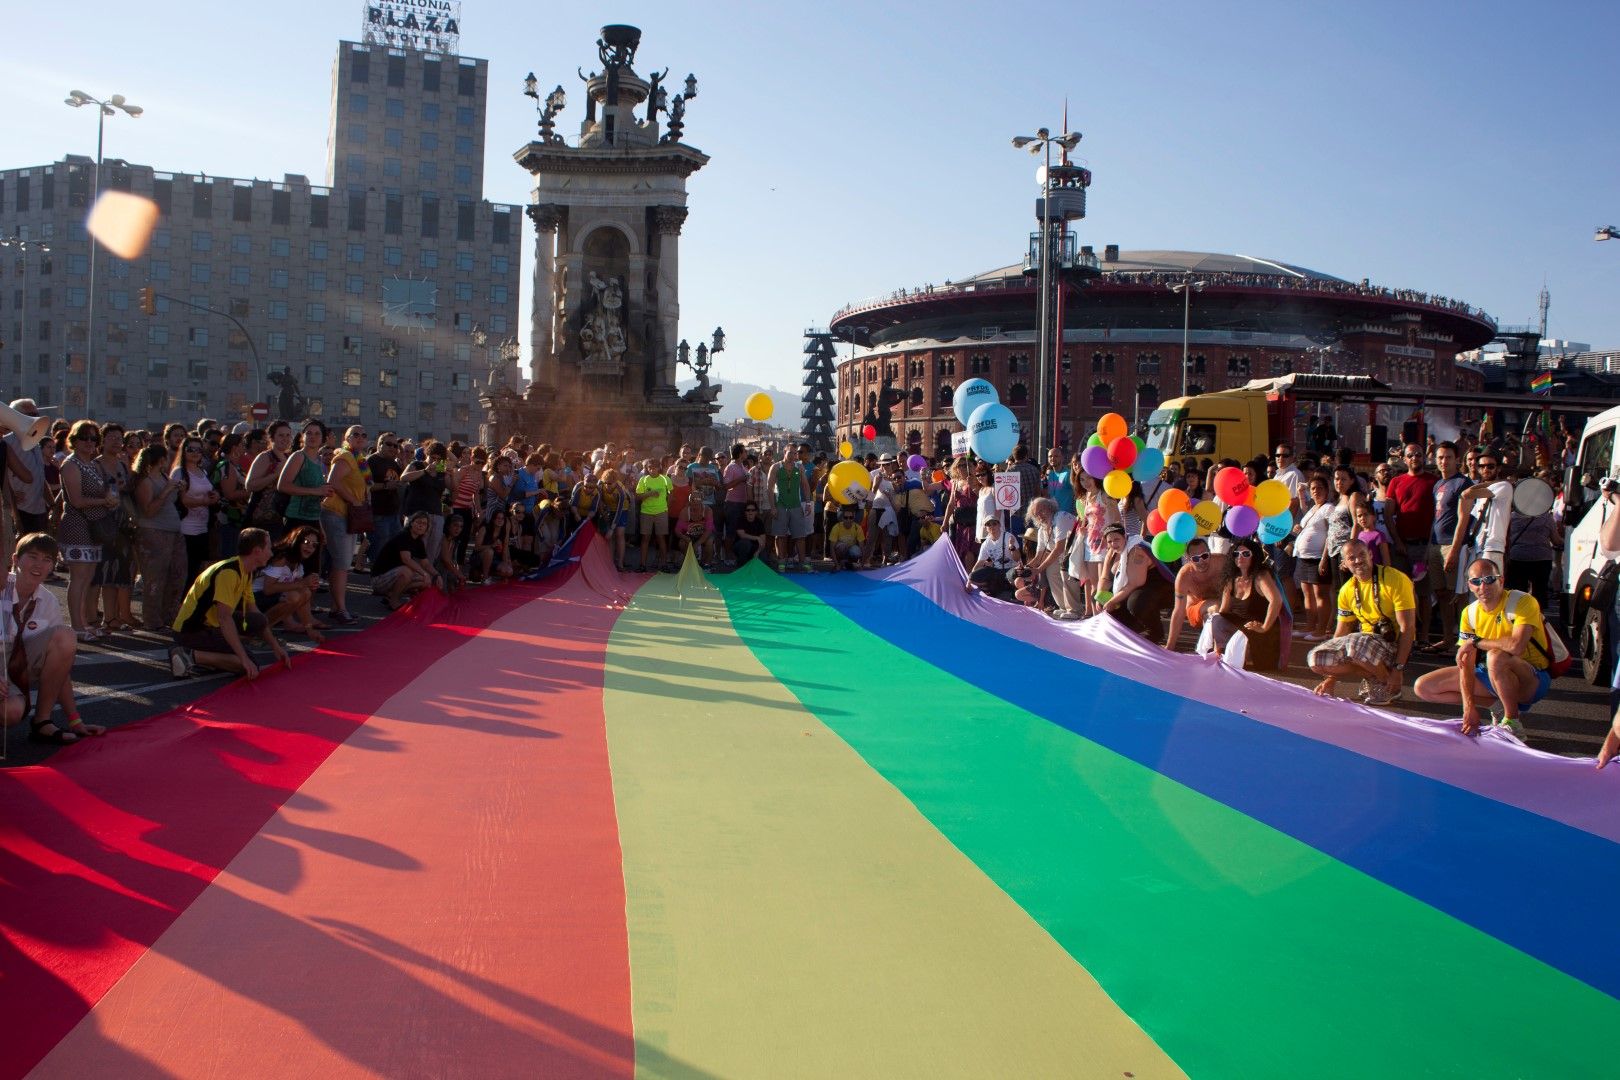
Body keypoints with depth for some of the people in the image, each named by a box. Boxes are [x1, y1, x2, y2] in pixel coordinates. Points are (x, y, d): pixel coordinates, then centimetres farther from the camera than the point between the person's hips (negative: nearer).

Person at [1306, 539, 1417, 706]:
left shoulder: (1395, 580, -13)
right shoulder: (1347, 591, 6)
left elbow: (1408, 628, -16)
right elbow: (1341, 632, 10)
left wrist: (1398, 670, -23)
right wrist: (1332, 677, 6)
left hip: (1394, 646, -6)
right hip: (1366, 642, 6)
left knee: (1355, 643, -37)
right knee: (1315, 659, -14)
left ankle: (1388, 684, -9)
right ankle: (1371, 677, 0)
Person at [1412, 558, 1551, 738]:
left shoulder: (1523, 602, -21)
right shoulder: (1469, 613, -3)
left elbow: (1516, 646, -39)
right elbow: (1465, 663, -8)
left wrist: (1476, 641, -22)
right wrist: (1469, 707, -18)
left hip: (1533, 680, -6)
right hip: (1490, 675, 6)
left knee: (1496, 656, -39)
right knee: (1422, 687, -3)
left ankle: (1512, 722, -19)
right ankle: (1501, 705, -3)